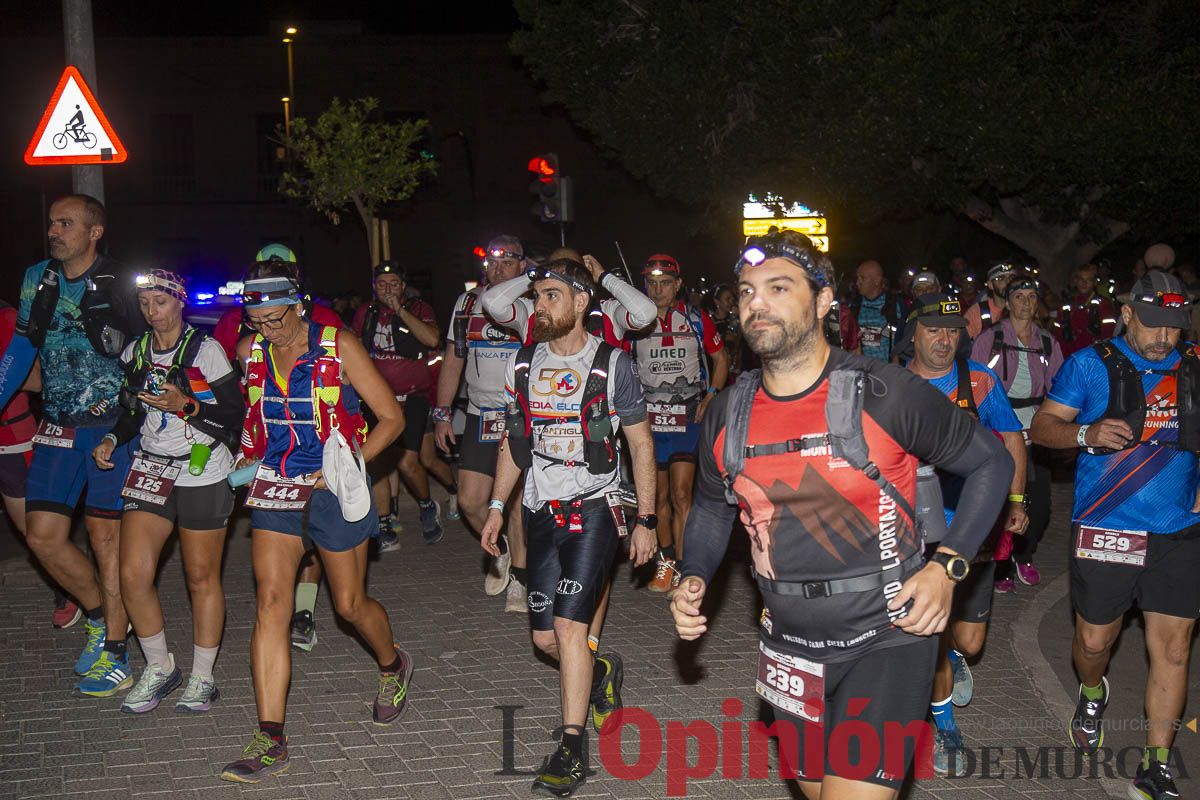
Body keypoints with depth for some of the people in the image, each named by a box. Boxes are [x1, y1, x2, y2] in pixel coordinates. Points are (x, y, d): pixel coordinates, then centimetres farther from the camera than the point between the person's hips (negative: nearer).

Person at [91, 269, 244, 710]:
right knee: (132, 576, -6)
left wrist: (186, 406, -21)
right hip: (151, 470, 5)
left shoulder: (206, 349, -7)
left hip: (203, 473, -4)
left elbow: (235, 414, -9)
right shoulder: (135, 352, 10)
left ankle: (202, 677, 16)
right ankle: (159, 668, 14)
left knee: (201, 576, 3)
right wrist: (112, 439, 1)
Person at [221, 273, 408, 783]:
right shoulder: (250, 350, 2)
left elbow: (392, 417, -8)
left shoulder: (338, 346, -11)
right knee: (271, 602, -9)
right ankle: (270, 740, -8)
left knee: (350, 604, 9)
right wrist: (249, 456, 10)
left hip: (333, 488, -3)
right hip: (274, 486, 3)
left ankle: (392, 666, 43)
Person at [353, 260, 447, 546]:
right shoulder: (365, 314, 11)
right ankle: (384, 530, 9)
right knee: (376, 464, 0)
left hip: (412, 397, -4)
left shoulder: (418, 309, 1)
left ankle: (428, 507, 13)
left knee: (407, 462, -15)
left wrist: (400, 309, -16)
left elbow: (432, 339, -18)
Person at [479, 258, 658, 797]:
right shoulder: (525, 363, 7)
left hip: (593, 510, -5)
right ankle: (601, 673, 38)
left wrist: (646, 521, -3)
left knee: (568, 625, -14)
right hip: (541, 512, 5)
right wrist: (496, 507, 11)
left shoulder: (611, 364, -5)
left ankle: (571, 750, -5)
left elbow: (641, 444, 0)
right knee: (545, 637, 5)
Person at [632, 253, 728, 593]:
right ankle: (666, 561, 23)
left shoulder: (696, 319, 0)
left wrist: (711, 397, 0)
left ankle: (682, 569, -8)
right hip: (649, 419, 2)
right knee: (660, 496, 9)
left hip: (688, 418, -2)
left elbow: (720, 359, 12)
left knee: (681, 496, -10)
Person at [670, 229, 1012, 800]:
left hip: (885, 641, -5)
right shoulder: (727, 416, -1)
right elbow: (711, 508, 16)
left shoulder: (887, 395, -15)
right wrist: (694, 579, -2)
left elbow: (992, 462, -3)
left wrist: (946, 568, -12)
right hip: (790, 648, 5)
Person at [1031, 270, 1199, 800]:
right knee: (1094, 641, 7)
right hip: (1106, 530, -2)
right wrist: (1087, 433, -21)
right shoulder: (1091, 365, -1)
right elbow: (1042, 427, -3)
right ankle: (1092, 693, 43)